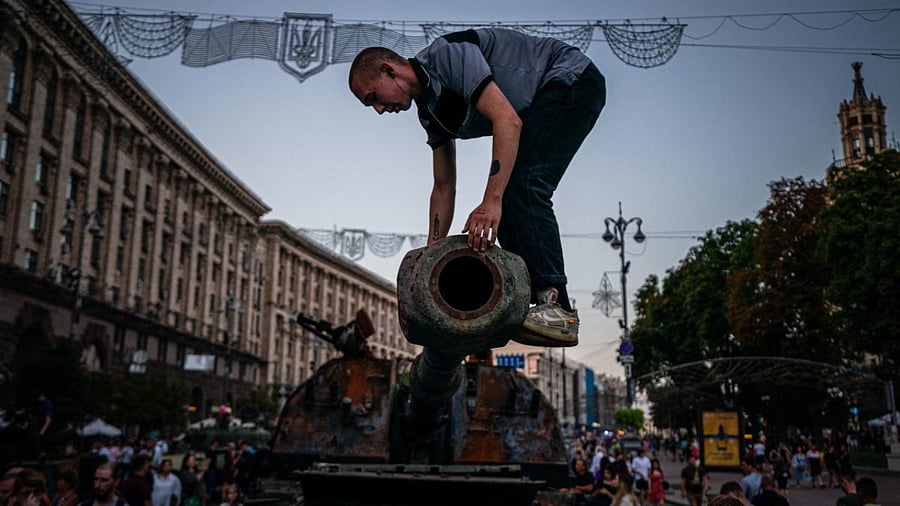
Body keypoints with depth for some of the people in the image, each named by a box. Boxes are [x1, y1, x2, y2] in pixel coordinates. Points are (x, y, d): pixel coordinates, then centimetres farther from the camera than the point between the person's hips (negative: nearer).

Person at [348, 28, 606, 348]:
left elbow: (508, 121, -33)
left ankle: (557, 309, -26)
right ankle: (526, 307, 2)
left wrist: (491, 201, -38)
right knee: (507, 196, 2)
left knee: (523, 185, -23)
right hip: (543, 103, 10)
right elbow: (444, 186, 11)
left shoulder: (448, 55, -22)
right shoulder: (429, 110, 6)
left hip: (573, 81, -10)